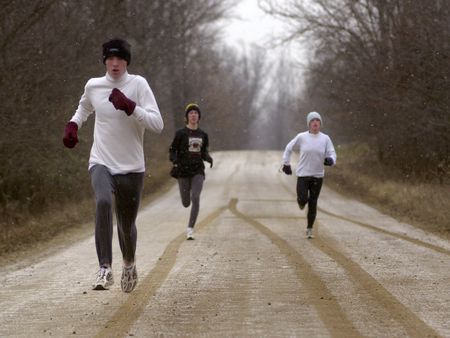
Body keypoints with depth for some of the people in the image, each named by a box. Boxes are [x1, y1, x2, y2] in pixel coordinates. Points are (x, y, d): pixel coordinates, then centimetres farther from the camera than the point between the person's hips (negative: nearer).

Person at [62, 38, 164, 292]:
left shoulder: (138, 84, -7)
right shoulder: (93, 86, 4)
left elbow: (158, 124, -16)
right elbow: (84, 108, 29)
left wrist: (130, 107, -27)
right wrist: (73, 125, 10)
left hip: (131, 167, -1)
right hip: (101, 163, 1)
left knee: (127, 224, 11)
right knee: (103, 202, -31)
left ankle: (129, 264, 44)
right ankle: (105, 269, -33)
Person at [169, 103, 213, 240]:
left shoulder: (203, 135, 7)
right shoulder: (180, 133, -4)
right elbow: (172, 151, -1)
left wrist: (209, 158, -3)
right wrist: (175, 160, -22)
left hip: (197, 172, 1)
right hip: (183, 171, -1)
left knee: (195, 198, -20)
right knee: (186, 203, 6)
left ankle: (190, 229, -19)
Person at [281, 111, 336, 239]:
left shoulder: (325, 138, -2)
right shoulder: (301, 137, -4)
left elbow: (332, 154, -1)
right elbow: (289, 148, 10)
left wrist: (330, 160, -25)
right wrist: (286, 164, 11)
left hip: (318, 176, 1)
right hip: (303, 174, -1)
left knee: (313, 203, 4)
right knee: (303, 199, -13)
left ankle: (309, 229, 17)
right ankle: (301, 201, 27)